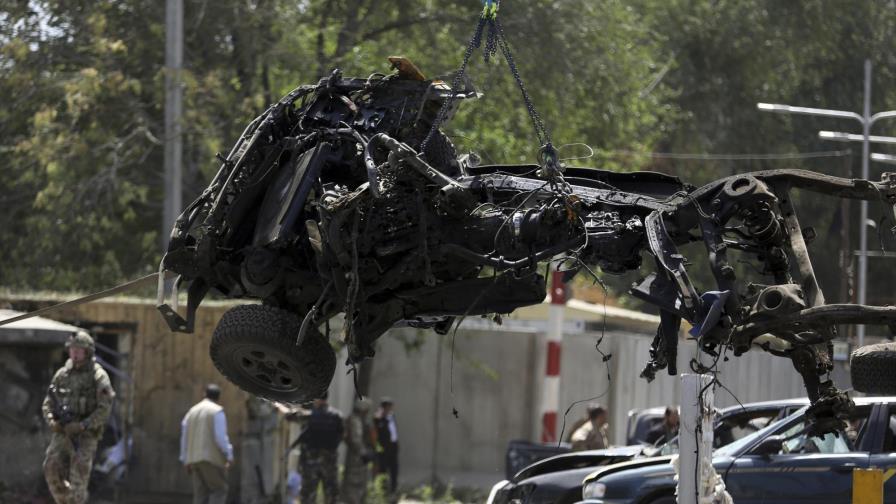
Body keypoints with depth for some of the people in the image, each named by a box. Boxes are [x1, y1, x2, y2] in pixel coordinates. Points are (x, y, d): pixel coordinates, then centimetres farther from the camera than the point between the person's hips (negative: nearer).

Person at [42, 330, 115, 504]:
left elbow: (104, 409, -12)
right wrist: (52, 421, -8)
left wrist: (83, 426, -22)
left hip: (86, 435, -5)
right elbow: (48, 403, 12)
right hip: (62, 434, 5)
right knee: (52, 470, -8)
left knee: (78, 478, -13)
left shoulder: (98, 376, -7)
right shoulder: (62, 374, 8)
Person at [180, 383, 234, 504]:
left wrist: (186, 462, 20)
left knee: (201, 494, 5)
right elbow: (220, 436, -13)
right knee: (219, 490, -3)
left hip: (194, 459, 6)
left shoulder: (192, 412, 18)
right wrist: (229, 455, -8)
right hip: (212, 458, -6)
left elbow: (184, 438, 17)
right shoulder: (217, 411, -4)